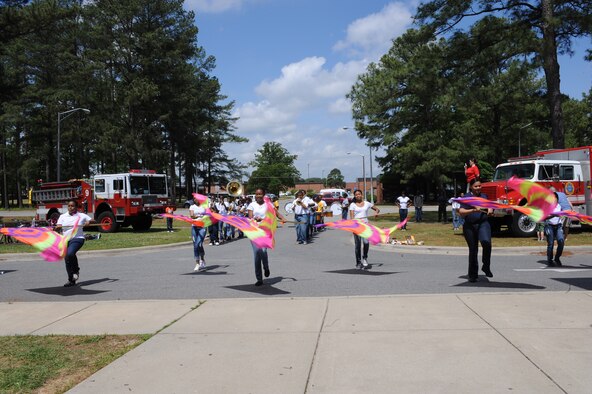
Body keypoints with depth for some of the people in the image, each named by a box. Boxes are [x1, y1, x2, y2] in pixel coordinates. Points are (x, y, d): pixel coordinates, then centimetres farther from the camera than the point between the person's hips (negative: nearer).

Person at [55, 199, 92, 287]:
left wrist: (89, 222, -15)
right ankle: (71, 280, 19)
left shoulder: (82, 216, 4)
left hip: (77, 239, -4)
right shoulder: (63, 216, 10)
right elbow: (58, 227, -1)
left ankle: (76, 269, -2)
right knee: (67, 260, 6)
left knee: (70, 253, -29)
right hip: (65, 240, 4)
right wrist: (57, 227, -24)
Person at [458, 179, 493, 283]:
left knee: (486, 242, -26)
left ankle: (486, 266, -6)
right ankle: (472, 275, 18)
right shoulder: (467, 197, -1)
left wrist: (490, 210, 10)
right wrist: (473, 210, -24)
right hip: (470, 225, -2)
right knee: (473, 250, 5)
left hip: (483, 224, 2)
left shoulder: (484, 196, 13)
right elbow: (461, 212, -12)